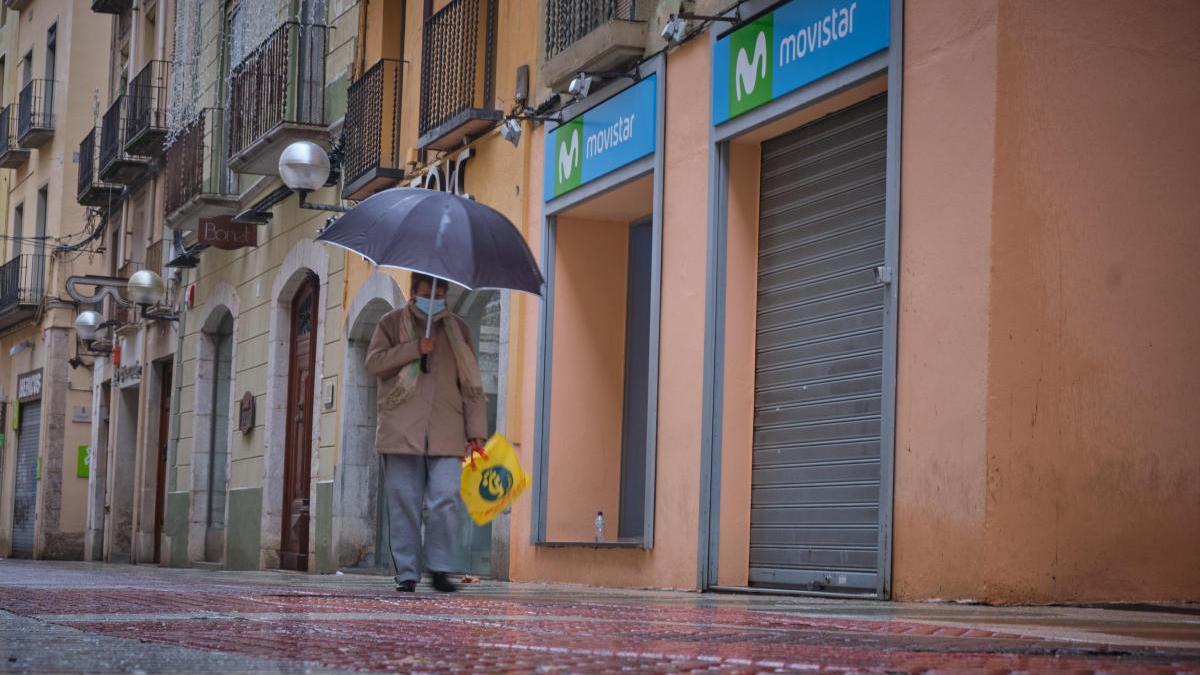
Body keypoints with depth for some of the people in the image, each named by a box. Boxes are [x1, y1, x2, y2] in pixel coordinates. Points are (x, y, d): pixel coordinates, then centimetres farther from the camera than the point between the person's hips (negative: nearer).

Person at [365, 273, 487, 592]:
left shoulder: (458, 329, 16)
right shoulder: (392, 323, 11)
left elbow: (471, 384, 14)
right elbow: (374, 363, -1)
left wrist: (476, 430, 6)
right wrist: (414, 349, -12)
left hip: (446, 433, 1)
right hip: (401, 431, -1)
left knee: (445, 501, -10)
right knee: (404, 503, -1)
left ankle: (440, 569, -1)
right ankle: (407, 572, 6)